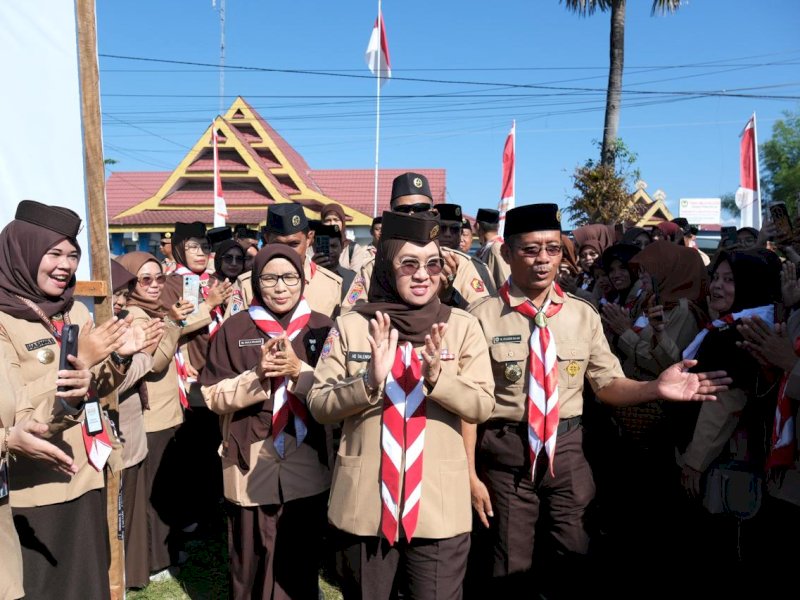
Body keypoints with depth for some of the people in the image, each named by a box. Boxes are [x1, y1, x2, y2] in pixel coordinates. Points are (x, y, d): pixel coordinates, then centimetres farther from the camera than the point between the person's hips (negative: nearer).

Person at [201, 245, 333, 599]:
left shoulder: (321, 328, -1)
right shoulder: (234, 329, -2)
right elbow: (213, 396, -3)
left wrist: (297, 371, -21)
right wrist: (258, 376, -19)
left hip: (307, 467, 1)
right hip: (252, 468, -1)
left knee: (302, 565, 14)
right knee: (252, 566, 11)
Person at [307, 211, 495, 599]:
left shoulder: (462, 326, -2)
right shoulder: (351, 325, -2)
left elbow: (482, 406, -5)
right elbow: (318, 404, -3)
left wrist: (437, 378, -23)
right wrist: (369, 381, -21)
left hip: (439, 505, 0)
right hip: (366, 501, 1)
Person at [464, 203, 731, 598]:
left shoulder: (582, 315, 2)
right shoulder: (482, 318, -10)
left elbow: (607, 384, 3)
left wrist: (656, 388, -16)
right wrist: (470, 474, -9)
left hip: (567, 450, 3)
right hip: (505, 453, -3)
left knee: (574, 568, 17)